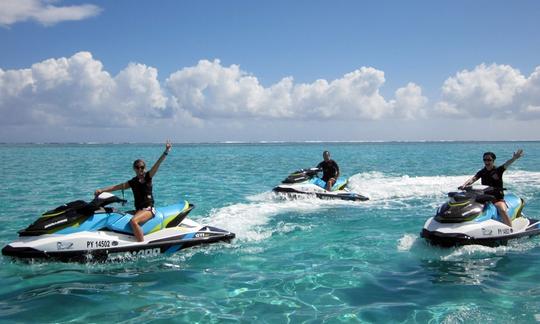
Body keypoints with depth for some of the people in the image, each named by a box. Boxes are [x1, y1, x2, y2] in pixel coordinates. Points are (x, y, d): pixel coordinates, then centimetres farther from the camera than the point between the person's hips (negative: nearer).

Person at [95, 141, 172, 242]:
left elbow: (157, 164, -10)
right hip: (138, 210, 6)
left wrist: (166, 151, -21)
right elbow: (117, 186, 11)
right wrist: (102, 190, 1)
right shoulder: (132, 182, 13)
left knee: (133, 221, -31)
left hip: (148, 209, -6)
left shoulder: (148, 176, 2)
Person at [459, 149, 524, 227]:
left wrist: (514, 158, -43)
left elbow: (506, 164, -21)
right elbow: (473, 179, -7)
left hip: (498, 198, -4)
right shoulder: (482, 172, 7)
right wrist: (464, 185, -29)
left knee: (502, 210, -30)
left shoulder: (498, 170, -2)